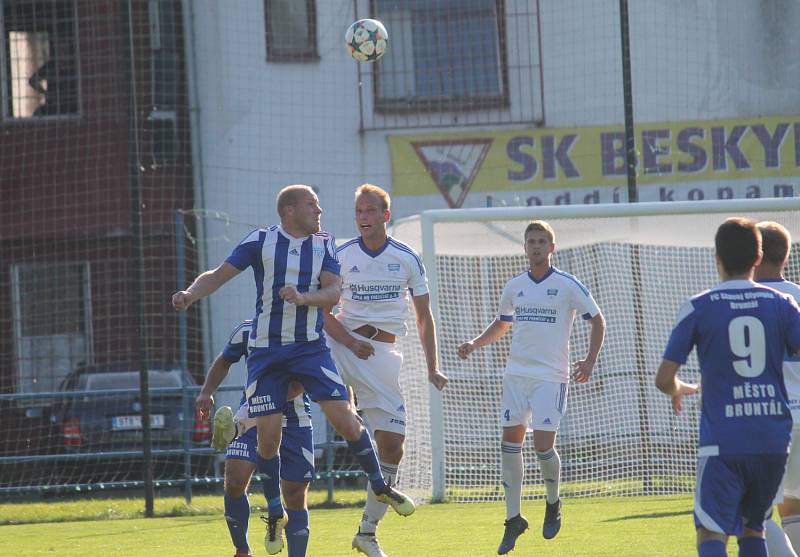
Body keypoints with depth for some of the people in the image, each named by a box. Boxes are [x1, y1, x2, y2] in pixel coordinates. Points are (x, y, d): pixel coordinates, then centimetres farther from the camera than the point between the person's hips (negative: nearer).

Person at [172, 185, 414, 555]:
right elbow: (220, 274, -4)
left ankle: (380, 486, 10)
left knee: (344, 419, -10)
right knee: (267, 436, -3)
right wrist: (191, 293, -23)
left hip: (311, 347, 1)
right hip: (266, 352, -1)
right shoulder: (260, 242, -1)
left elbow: (333, 291, -6)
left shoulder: (324, 244, 5)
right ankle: (275, 514, 15)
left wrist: (303, 297, -25)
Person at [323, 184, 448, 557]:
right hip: (344, 343, 0)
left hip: (383, 353, 0)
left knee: (392, 443, -4)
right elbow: (324, 312, 6)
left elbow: (424, 317, 10)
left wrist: (432, 369, 5)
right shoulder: (341, 257, 2)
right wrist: (351, 341, -11)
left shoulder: (407, 259, 4)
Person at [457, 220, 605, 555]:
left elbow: (597, 320, 4)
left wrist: (590, 360, -8)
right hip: (516, 373, 4)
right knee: (510, 446, -2)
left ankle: (553, 504, 19)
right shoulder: (514, 287, 10)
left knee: (543, 447, -10)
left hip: (551, 377, -4)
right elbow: (501, 325, 25)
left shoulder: (567, 286, -3)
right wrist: (474, 344, 8)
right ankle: (513, 521, 6)